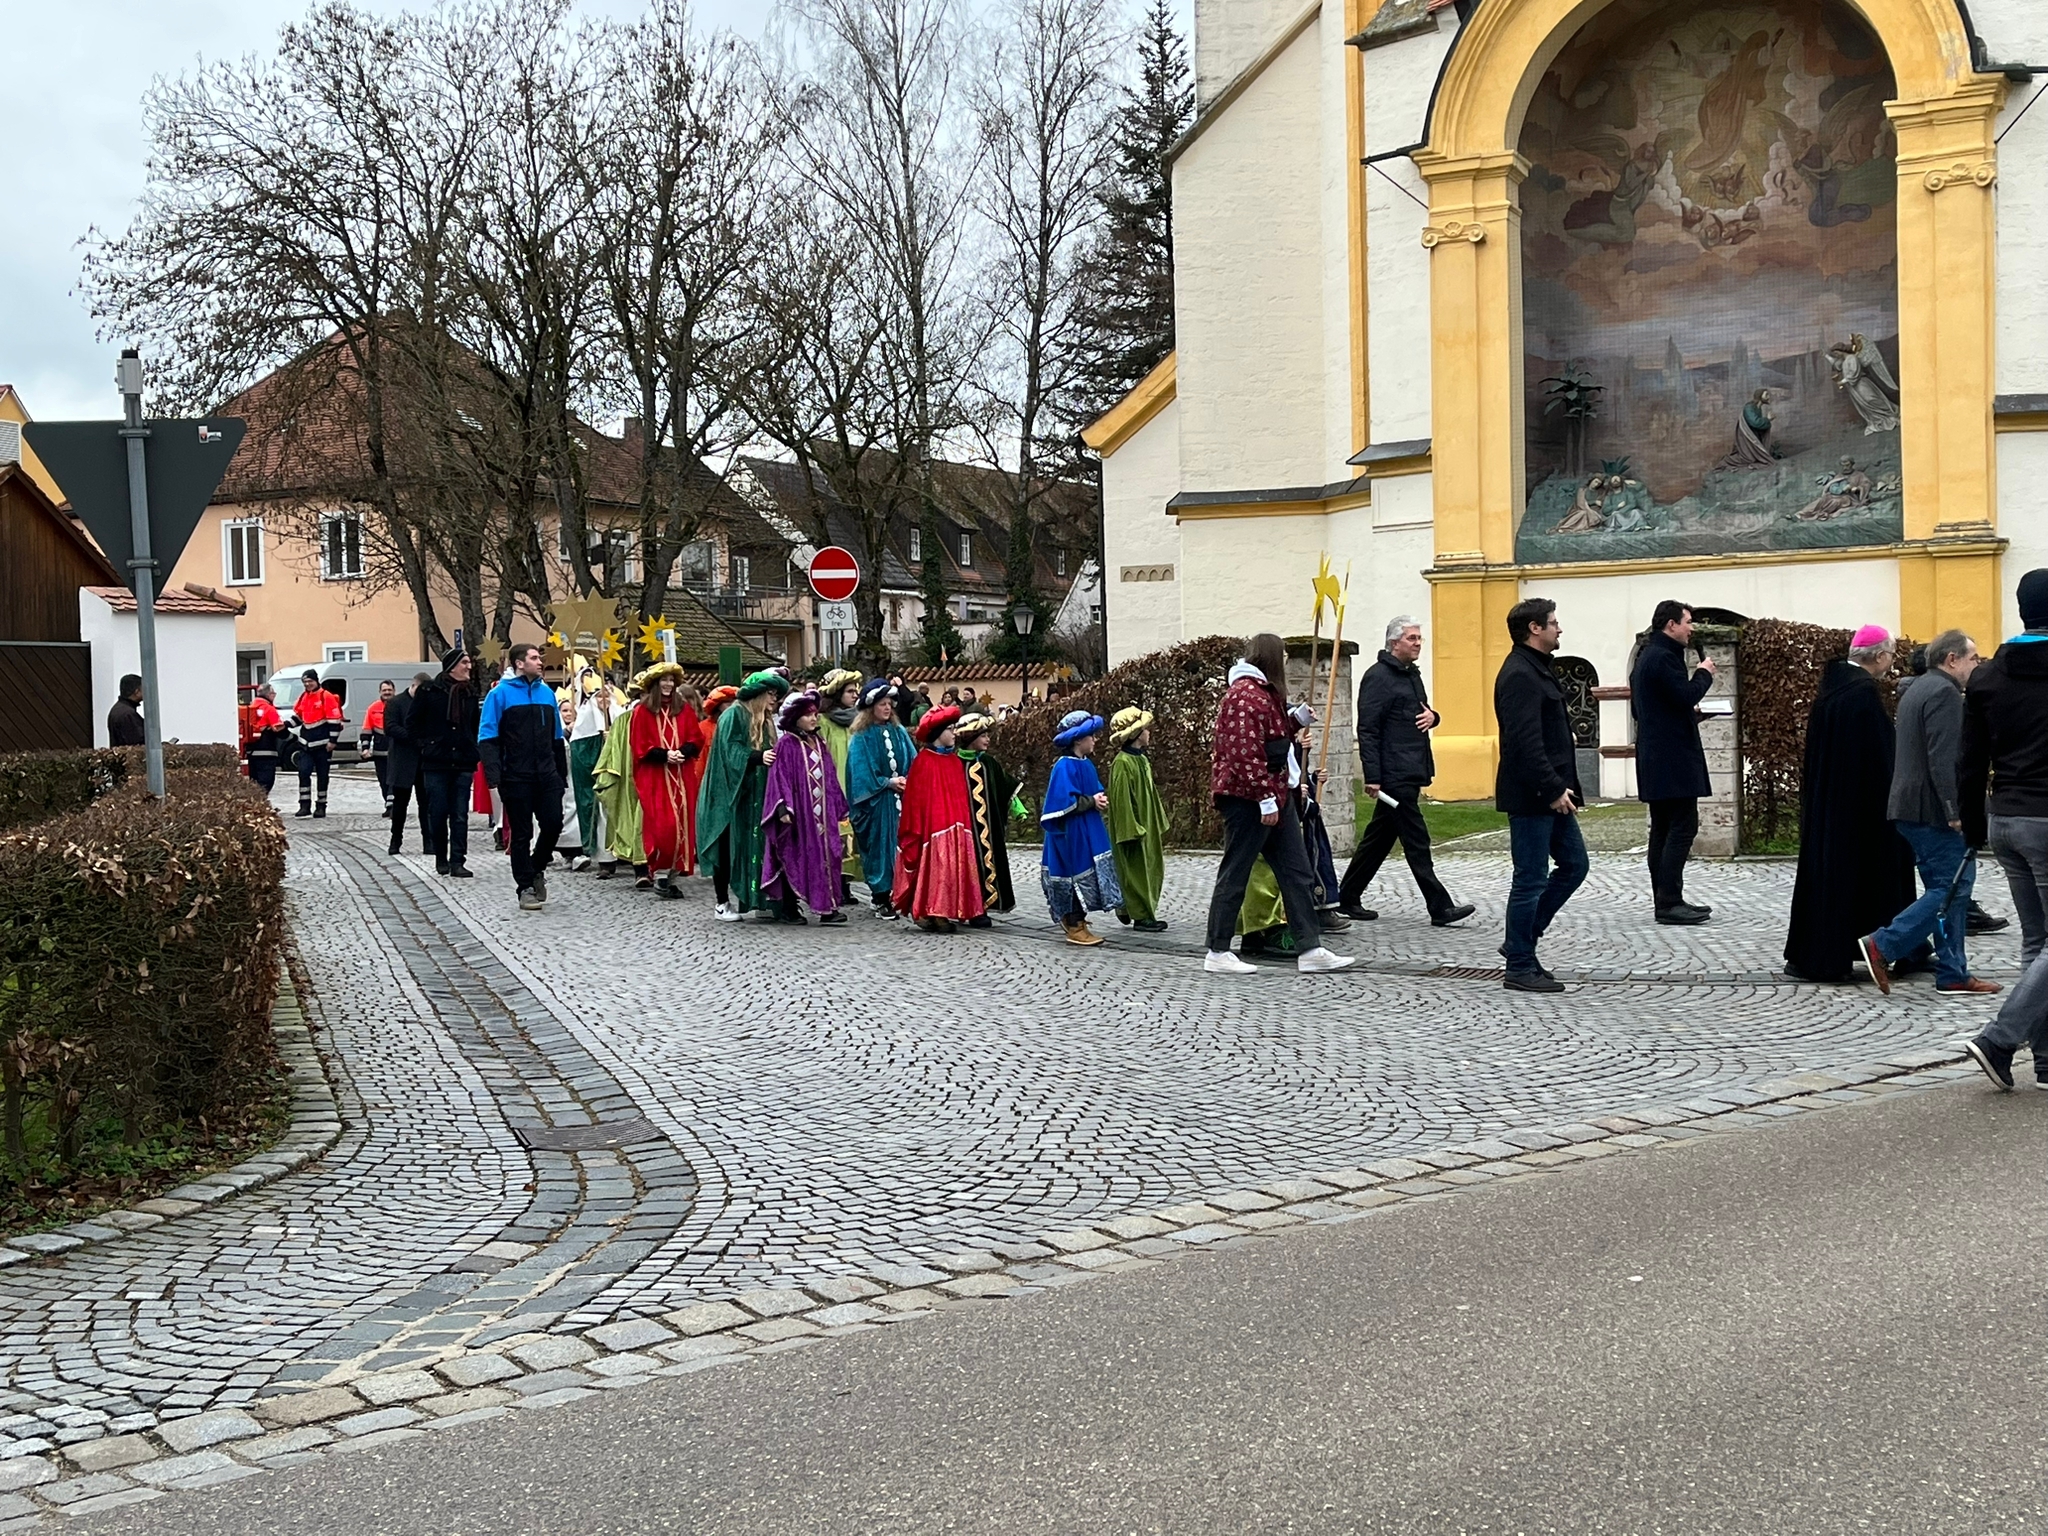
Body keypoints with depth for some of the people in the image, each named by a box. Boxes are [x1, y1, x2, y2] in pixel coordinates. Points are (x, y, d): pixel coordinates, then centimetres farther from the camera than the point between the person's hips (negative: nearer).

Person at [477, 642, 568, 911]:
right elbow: (487, 738, -8)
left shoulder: (547, 693, 11)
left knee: (553, 825, 0)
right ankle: (526, 887, 11)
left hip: (547, 776, 4)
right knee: (521, 833, 2)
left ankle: (537, 869, 25)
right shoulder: (500, 695, -4)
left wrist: (562, 775, 15)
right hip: (516, 777, -4)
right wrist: (494, 775, -19)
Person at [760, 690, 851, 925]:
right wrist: (784, 808, -19)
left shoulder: (819, 744, 15)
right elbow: (780, 777, -10)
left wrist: (838, 808, 15)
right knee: (794, 857, 0)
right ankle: (789, 908, 8)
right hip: (798, 811, -6)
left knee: (826, 855, -1)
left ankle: (828, 908, -1)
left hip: (821, 812, 6)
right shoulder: (787, 745, -5)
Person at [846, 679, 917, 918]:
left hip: (900, 799, 4)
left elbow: (913, 763, 9)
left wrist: (908, 781, -9)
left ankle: (900, 893, 8)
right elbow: (862, 773, -8)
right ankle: (882, 900, 3)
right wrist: (888, 782, -12)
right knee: (879, 846, -2)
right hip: (876, 803, -4)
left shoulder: (899, 732, 11)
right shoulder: (861, 737, -4)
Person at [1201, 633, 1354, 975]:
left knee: (1298, 873, 8)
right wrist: (1266, 798, -23)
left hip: (1276, 797, 11)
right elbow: (1245, 754, -23)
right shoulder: (1244, 694, -16)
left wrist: (1295, 723, 12)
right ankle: (1217, 953, 5)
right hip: (1247, 799, -11)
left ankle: (1309, 950, 9)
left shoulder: (1265, 692, 18)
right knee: (1235, 875, -2)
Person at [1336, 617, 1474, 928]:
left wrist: (1432, 717, 5)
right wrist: (1372, 777, -21)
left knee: (1380, 837, 13)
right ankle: (1440, 908, -5)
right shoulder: (1378, 677, -10)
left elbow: (1421, 714, 31)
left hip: (1410, 773, 9)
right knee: (1416, 841, -7)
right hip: (1394, 776, -9)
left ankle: (1347, 898, 21)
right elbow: (1367, 730, -15)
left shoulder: (1412, 674, 18)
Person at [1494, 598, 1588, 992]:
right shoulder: (1519, 675, -17)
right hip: (1531, 797, -11)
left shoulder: (1537, 669, 17)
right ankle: (1520, 968, 6)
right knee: (1531, 880, -3)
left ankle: (1522, 940, 22)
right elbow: (1525, 742, -24)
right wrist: (1553, 789, -23)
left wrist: (1564, 788, 19)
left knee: (1573, 864, 15)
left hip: (1551, 796, 11)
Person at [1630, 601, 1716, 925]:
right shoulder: (1663, 657, -14)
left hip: (1655, 759, 11)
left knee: (1663, 829, 11)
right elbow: (1686, 695, -22)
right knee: (1683, 826, -10)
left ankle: (1665, 900, 14)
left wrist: (1689, 712, 20)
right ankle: (1669, 902, -13)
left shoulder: (1645, 657, 18)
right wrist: (1705, 673, -4)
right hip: (1673, 758, -11)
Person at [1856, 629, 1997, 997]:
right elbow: (1942, 757, -21)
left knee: (1947, 888, 11)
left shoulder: (1916, 690, 20)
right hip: (1932, 810, -10)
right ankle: (1882, 945, -10)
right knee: (1951, 888, -8)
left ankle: (1953, 975, 11)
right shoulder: (1944, 692, -12)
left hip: (1911, 807, 10)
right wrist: (1954, 811, -22)